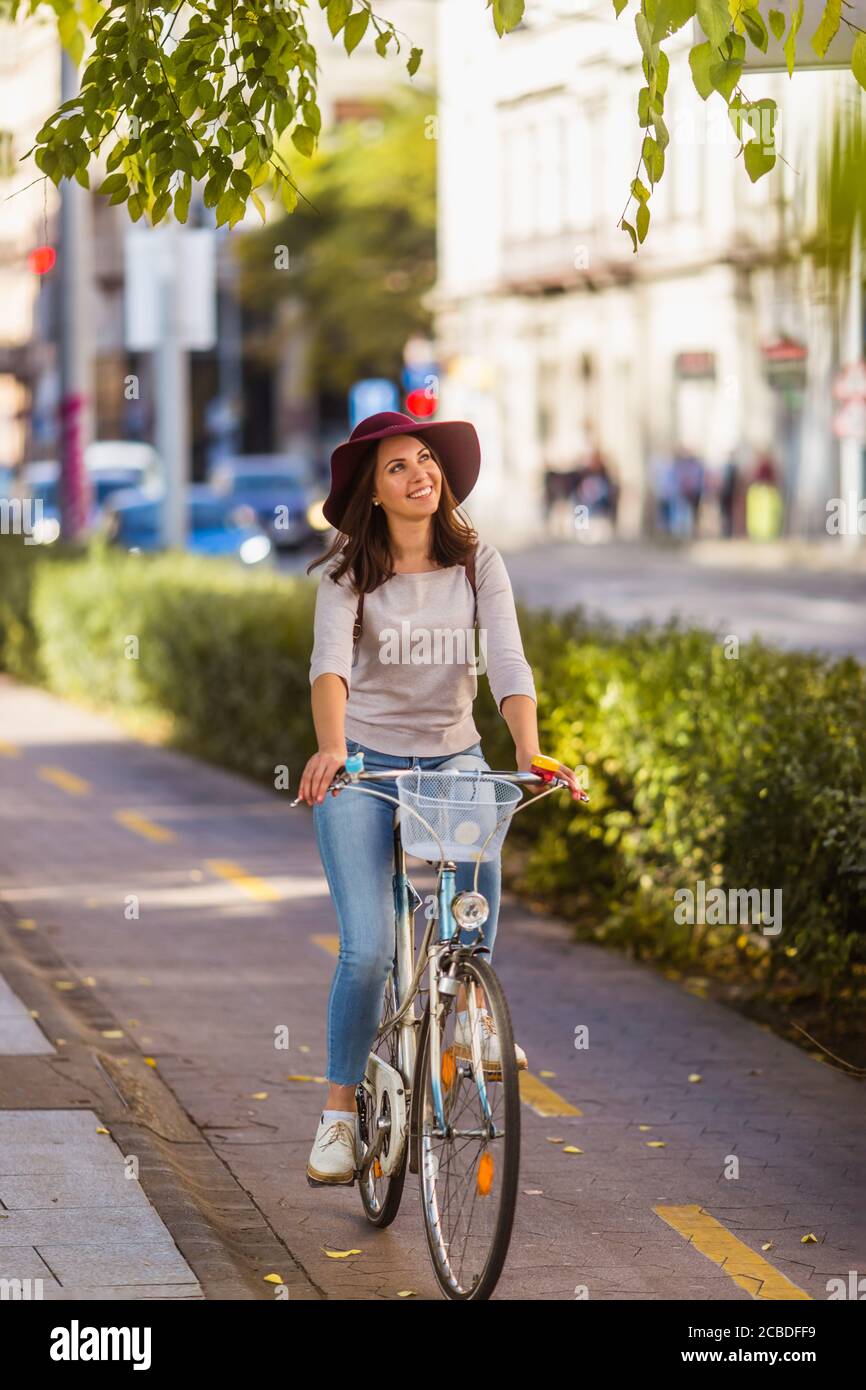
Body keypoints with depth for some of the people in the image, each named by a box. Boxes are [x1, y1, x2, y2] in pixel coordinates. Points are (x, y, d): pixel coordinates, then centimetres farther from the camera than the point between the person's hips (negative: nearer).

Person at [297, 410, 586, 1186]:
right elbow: (330, 662, -24)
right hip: (365, 758, -1)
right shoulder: (349, 572, -7)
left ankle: (472, 1006, -17)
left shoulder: (477, 563, -3)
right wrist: (331, 747, -43)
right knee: (367, 949, -12)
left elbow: (508, 663, -15)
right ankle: (341, 1112, 3)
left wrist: (528, 749, -33)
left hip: (451, 753, 1)